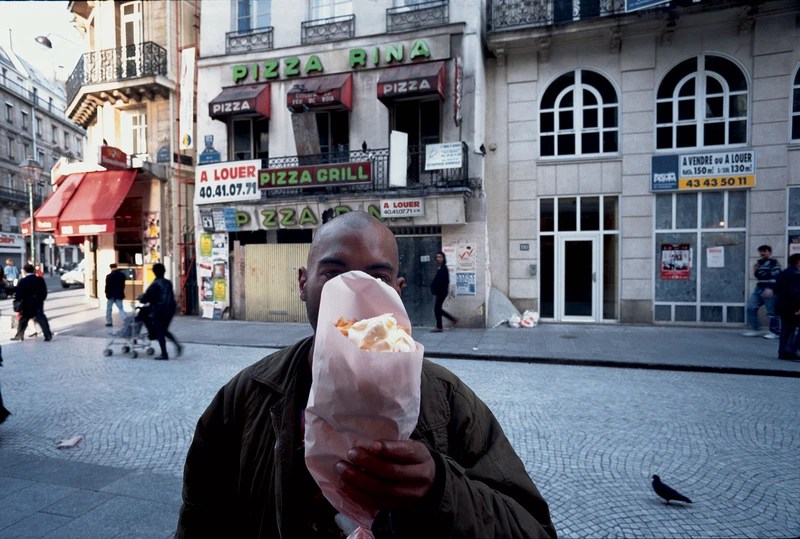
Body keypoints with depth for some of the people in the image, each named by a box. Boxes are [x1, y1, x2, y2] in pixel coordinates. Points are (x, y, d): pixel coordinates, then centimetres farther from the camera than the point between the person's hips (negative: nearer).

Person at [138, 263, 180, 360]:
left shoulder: (155, 284, -12)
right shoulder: (168, 283, 8)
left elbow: (145, 298, -10)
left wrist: (140, 297, 13)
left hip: (159, 311, -7)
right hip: (170, 310, 7)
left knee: (159, 332, 4)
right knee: (164, 330, 21)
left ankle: (164, 354, 6)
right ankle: (177, 345, 7)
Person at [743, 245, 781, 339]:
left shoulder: (774, 262, -5)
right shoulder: (759, 262, 17)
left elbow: (775, 276, -13)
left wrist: (770, 289, -21)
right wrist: (755, 270, 2)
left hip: (769, 290, -8)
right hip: (758, 289, 8)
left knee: (772, 312, -2)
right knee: (751, 307, 2)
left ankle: (775, 332, 8)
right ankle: (755, 329, 10)